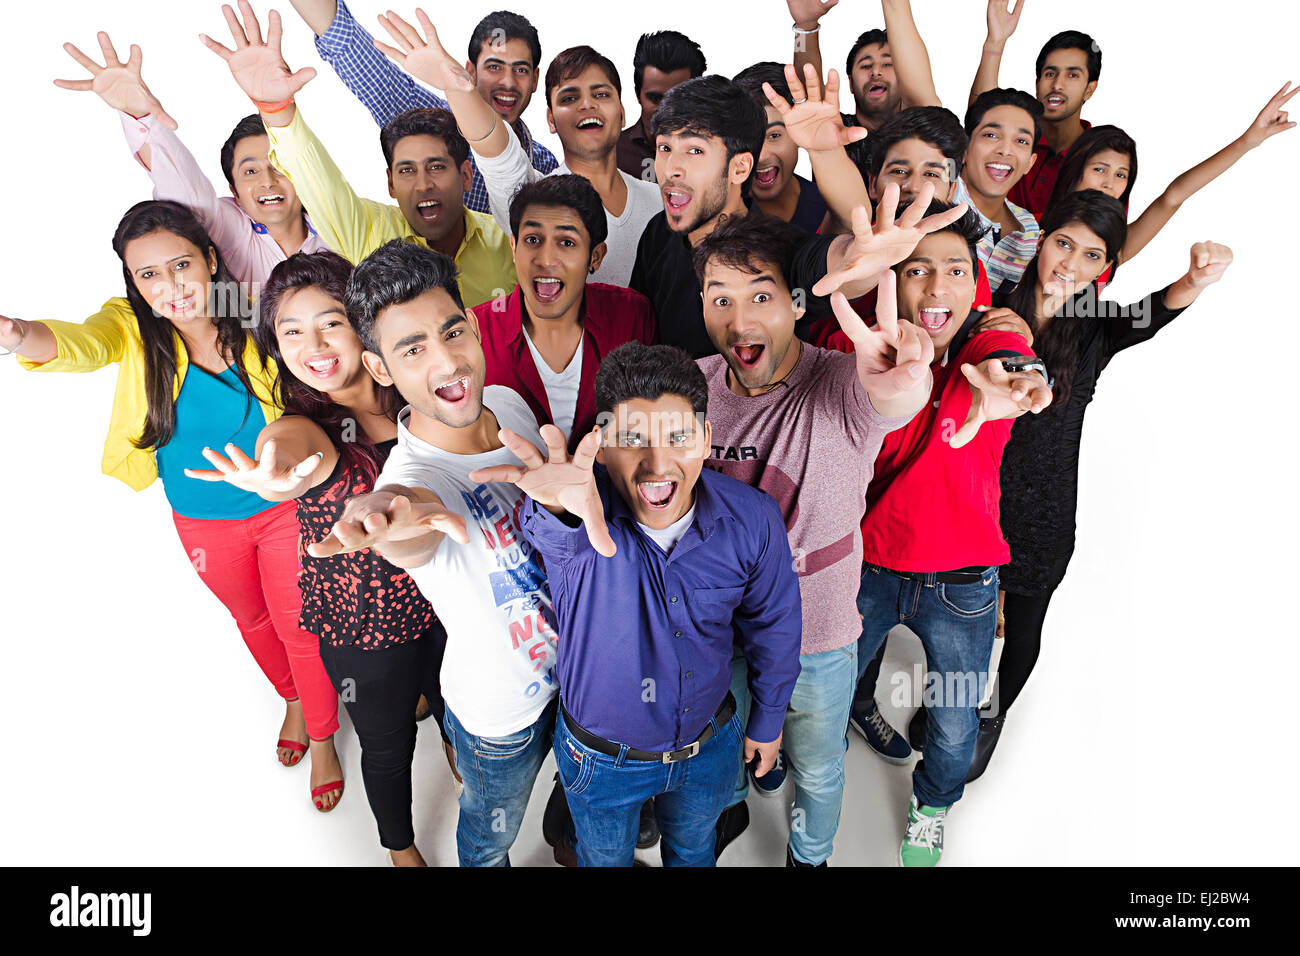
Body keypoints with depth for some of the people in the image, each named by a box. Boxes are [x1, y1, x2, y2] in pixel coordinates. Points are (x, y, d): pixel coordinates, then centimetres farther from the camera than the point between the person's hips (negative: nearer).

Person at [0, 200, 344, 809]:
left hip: (284, 509, -2)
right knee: (252, 619, 25)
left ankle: (322, 741, 38)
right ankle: (294, 699, 56)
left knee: (301, 628, 11)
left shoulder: (254, 322, -18)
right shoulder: (130, 327, -17)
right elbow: (82, 344, -39)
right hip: (204, 525, 2)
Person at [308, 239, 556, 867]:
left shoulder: (510, 403, -13)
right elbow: (416, 524, -65)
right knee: (491, 833, 24)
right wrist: (389, 514, -84)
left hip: (572, 664, 6)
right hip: (501, 716, -6)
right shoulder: (413, 476, -37)